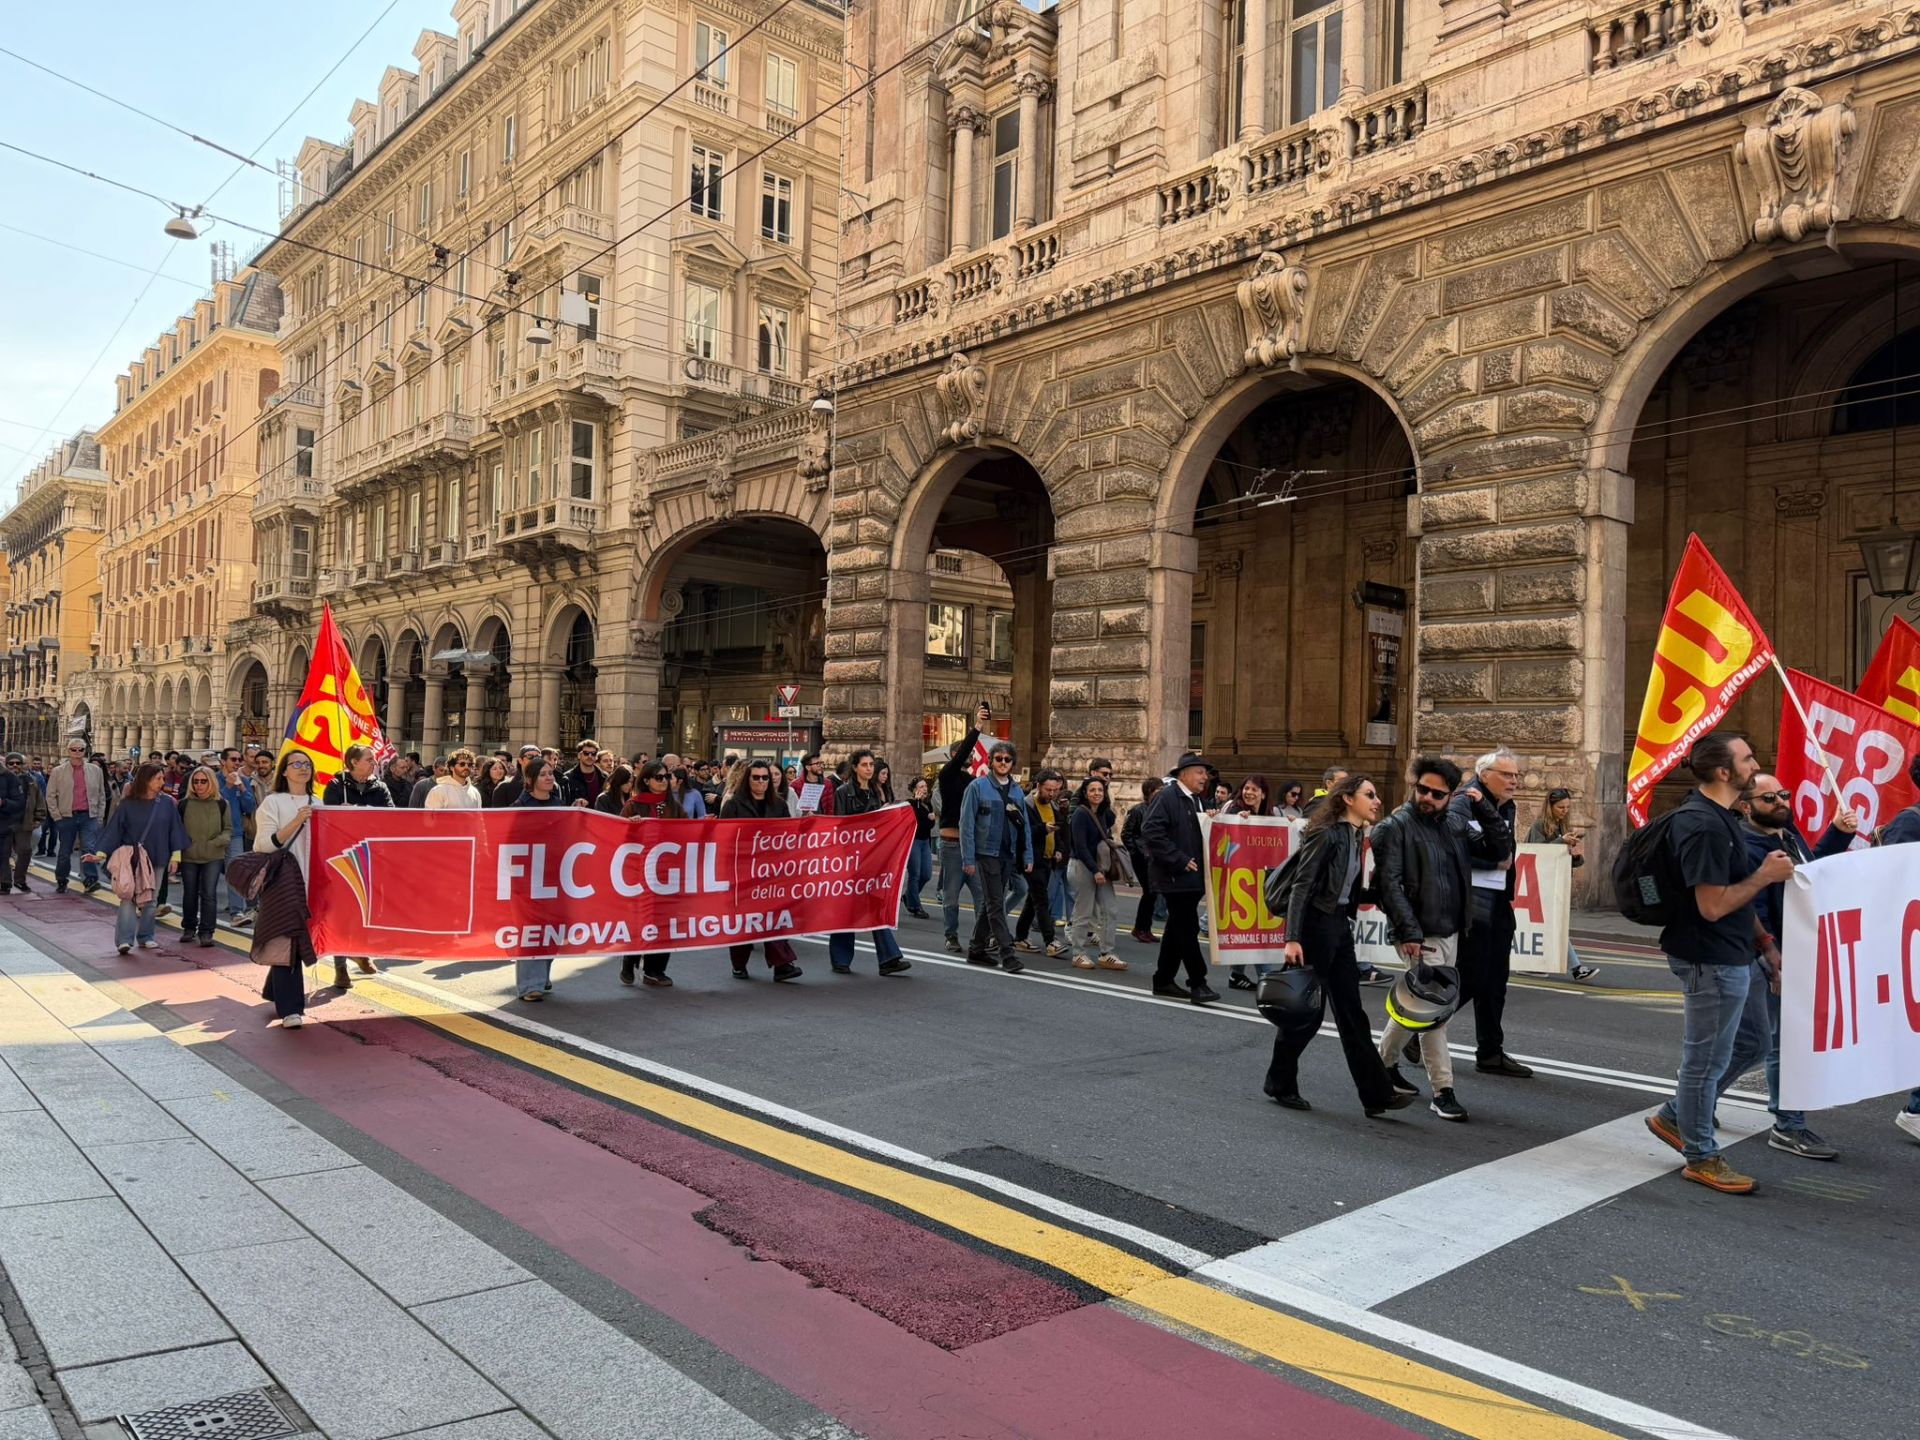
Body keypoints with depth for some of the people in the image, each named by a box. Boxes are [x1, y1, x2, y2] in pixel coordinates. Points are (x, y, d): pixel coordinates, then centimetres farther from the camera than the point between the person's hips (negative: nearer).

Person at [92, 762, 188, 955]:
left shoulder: (166, 803, 1)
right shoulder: (128, 804, -5)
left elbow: (174, 829, 5)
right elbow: (114, 829, -3)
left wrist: (175, 855, 1)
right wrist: (101, 853, -10)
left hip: (157, 860, 3)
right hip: (132, 860, -2)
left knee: (150, 900, 10)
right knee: (129, 898, -8)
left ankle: (146, 937, 19)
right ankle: (124, 940, -11)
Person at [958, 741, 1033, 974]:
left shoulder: (1016, 790, 11)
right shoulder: (978, 787, -6)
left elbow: (1024, 825, 12)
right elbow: (967, 825, -8)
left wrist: (1028, 856, 6)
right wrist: (968, 859, -12)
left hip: (1009, 856, 6)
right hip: (987, 853, -6)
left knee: (989, 902, 14)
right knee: (996, 904, -6)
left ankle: (976, 949, 24)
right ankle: (1007, 954, -5)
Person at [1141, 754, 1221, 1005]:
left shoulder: (1199, 801, 15)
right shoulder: (1166, 797, -11)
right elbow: (1151, 831, -19)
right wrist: (1179, 860, -19)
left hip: (1193, 877, 9)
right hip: (1175, 877, -9)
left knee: (1177, 928, 15)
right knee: (1187, 928, -9)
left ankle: (1163, 980, 24)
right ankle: (1197, 984, -7)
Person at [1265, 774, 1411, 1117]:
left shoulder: (1355, 837, 11)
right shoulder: (1326, 834, -14)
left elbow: (1349, 890, 12)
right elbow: (1302, 886, -19)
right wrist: (1292, 938, -24)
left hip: (1340, 925, 9)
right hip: (1315, 924, -9)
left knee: (1351, 1012, 8)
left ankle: (1376, 1094, 10)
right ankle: (1280, 1084, 19)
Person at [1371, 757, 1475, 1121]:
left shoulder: (1454, 826, 12)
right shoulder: (1397, 826, -9)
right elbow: (1390, 883, -15)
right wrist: (1410, 931, -20)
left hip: (1450, 931, 7)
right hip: (1421, 934, -7)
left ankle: (1385, 1063, 33)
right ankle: (1443, 1090, -1)